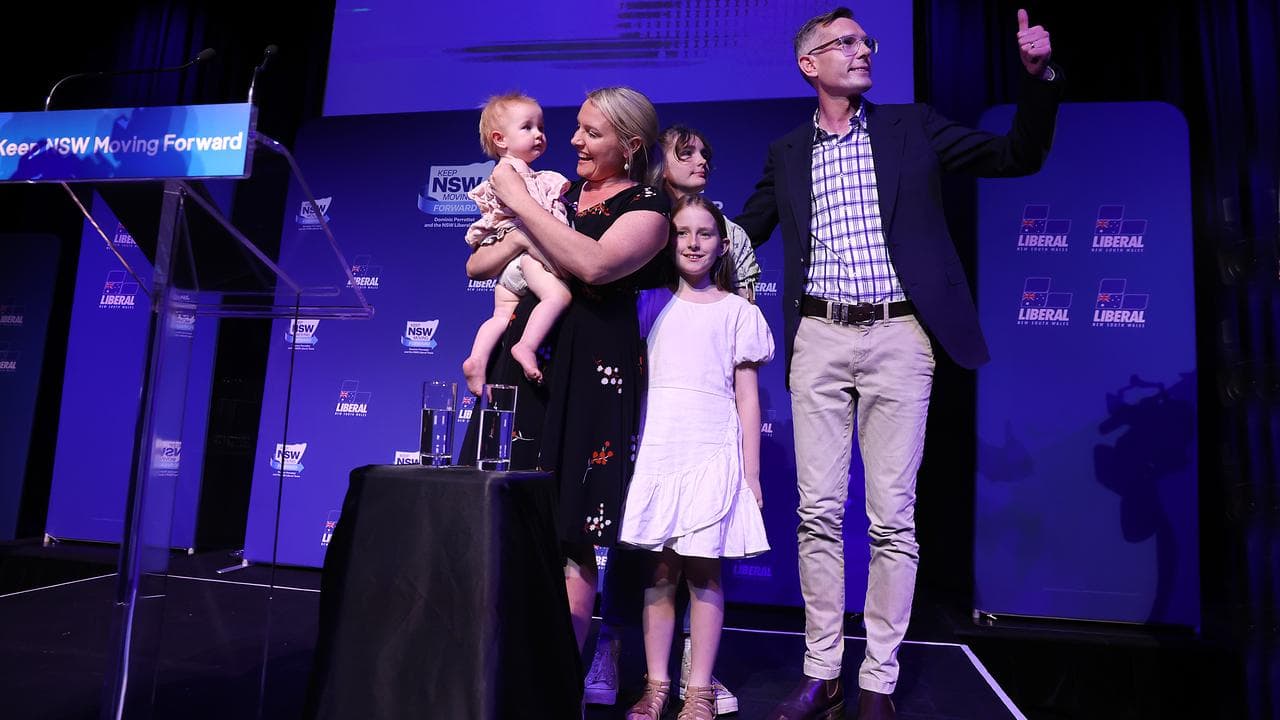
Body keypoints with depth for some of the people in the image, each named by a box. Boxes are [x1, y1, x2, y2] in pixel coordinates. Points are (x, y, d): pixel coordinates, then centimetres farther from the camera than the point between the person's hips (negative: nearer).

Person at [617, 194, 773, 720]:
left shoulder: (738, 312, 6)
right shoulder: (652, 305, 10)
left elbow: (747, 399, 5)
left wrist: (750, 473, 2)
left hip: (713, 454, -2)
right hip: (657, 450, 2)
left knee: (703, 571, 2)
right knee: (660, 569, 6)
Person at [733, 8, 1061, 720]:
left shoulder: (913, 127, 11)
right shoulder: (787, 153, 14)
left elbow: (1019, 156, 11)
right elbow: (743, 232, 22)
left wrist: (1040, 74, -3)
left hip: (899, 339, -1)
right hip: (819, 340, 2)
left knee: (893, 518, 0)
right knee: (819, 512, 2)